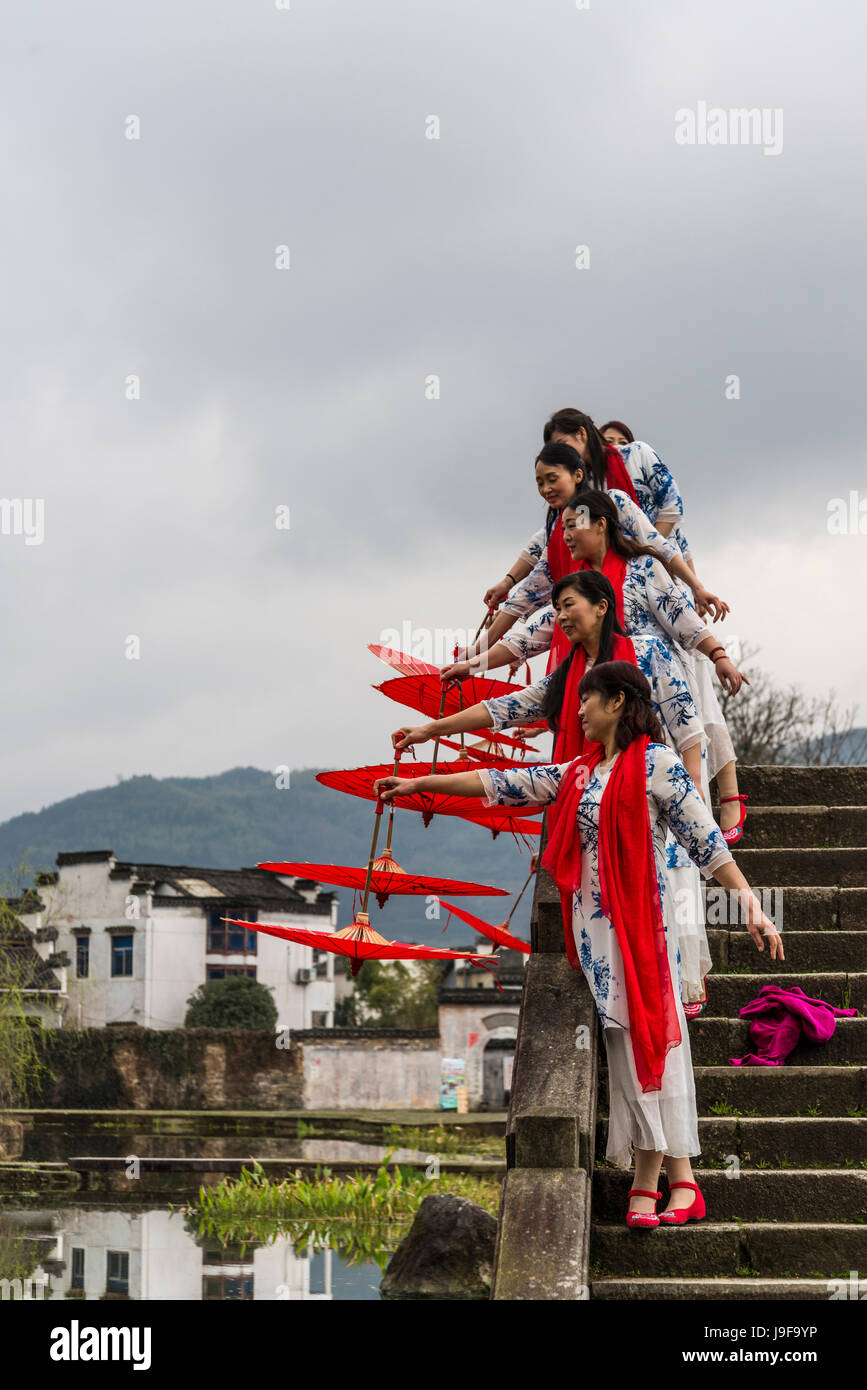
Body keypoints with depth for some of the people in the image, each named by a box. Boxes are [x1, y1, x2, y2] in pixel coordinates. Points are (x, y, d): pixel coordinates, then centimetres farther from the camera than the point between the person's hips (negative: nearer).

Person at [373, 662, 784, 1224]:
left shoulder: (656, 763, -2)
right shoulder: (578, 773, 18)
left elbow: (705, 839, -6)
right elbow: (503, 783, 20)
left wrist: (750, 903, -14)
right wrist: (419, 784, 20)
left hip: (640, 919, -6)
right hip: (593, 925, 6)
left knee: (649, 1034, -10)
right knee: (624, 1040, 0)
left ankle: (665, 1177, -11)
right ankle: (650, 1181, -1)